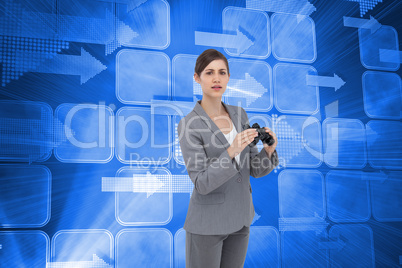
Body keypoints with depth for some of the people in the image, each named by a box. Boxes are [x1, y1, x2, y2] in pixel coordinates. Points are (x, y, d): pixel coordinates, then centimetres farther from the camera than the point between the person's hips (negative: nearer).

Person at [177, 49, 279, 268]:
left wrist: (269, 150, -17)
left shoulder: (239, 114, 2)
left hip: (241, 218, 5)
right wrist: (231, 151, -31)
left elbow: (254, 169, 3)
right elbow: (202, 183, -19)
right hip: (207, 224, -5)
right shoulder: (189, 125, -14)